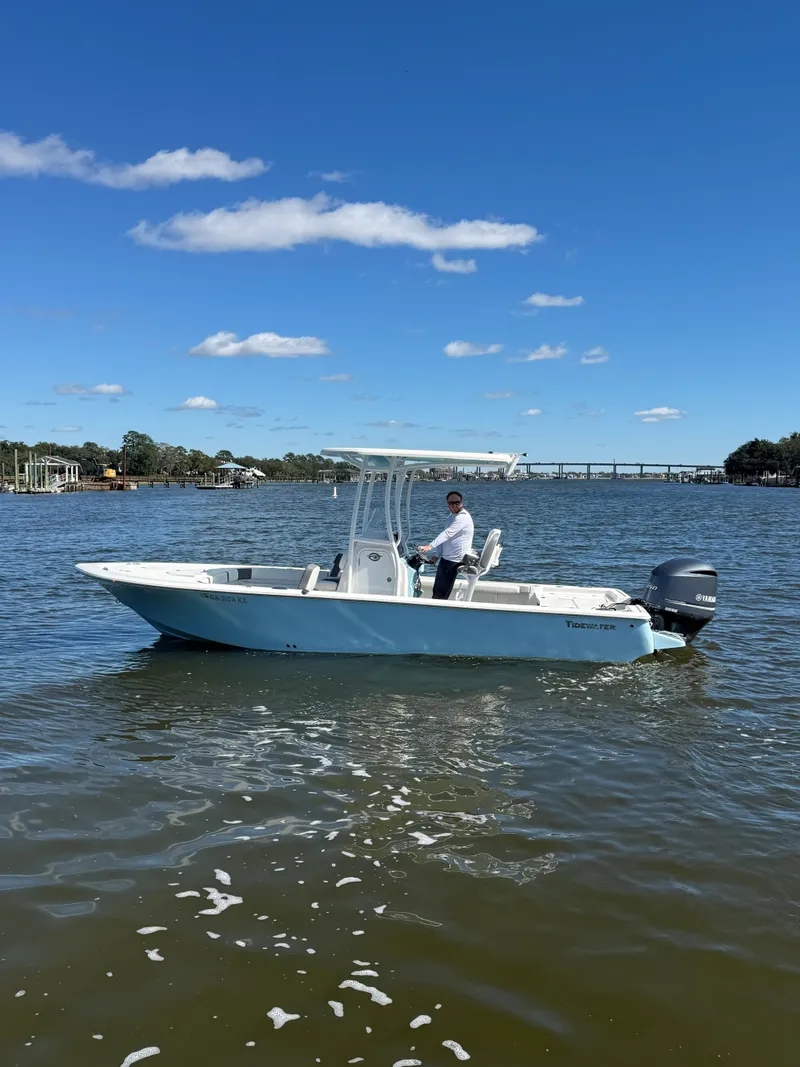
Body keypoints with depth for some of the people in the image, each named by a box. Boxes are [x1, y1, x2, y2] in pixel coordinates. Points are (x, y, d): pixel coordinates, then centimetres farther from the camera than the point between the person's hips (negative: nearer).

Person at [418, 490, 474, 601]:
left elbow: (447, 533, -29)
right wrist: (436, 555, 14)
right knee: (436, 590, 14)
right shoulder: (453, 516, 17)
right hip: (446, 558, 10)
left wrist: (430, 546, -38)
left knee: (441, 594, -9)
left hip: (454, 561, -10)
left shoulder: (463, 517, -17)